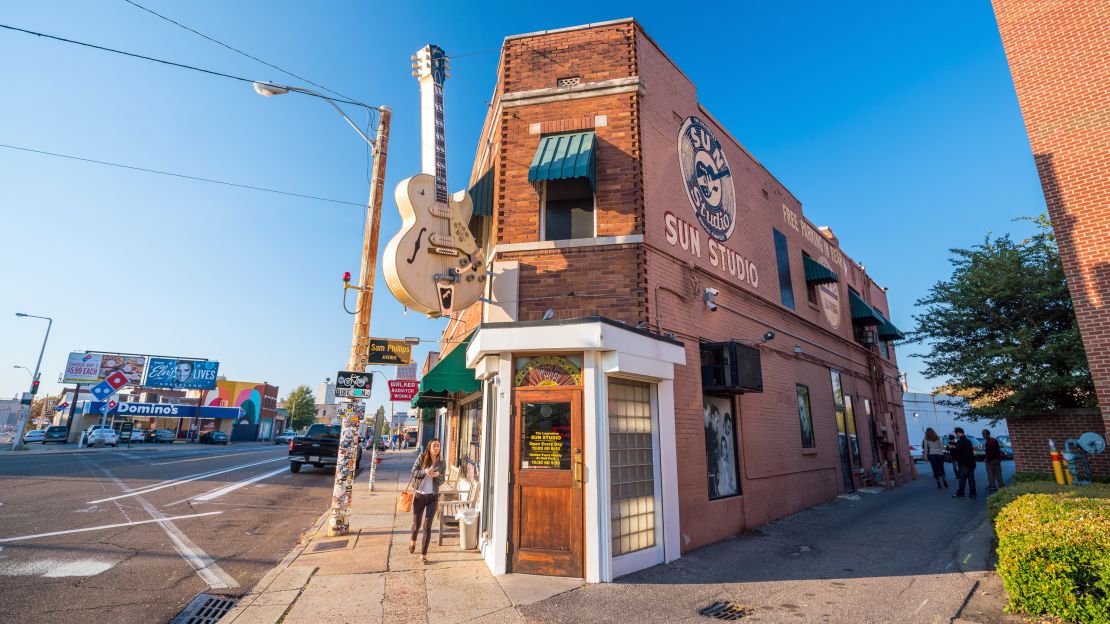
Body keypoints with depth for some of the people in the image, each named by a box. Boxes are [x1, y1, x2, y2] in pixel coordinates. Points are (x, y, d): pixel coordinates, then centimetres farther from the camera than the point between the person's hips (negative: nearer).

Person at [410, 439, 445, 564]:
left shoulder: (442, 463, -3)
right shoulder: (421, 458, -7)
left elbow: (441, 482, 1)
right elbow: (413, 473, -7)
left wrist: (438, 475, -21)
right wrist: (424, 471, -24)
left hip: (433, 497, 0)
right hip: (419, 495, 0)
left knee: (427, 526, -4)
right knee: (416, 524, 16)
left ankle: (423, 554, 7)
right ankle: (413, 541, 49)